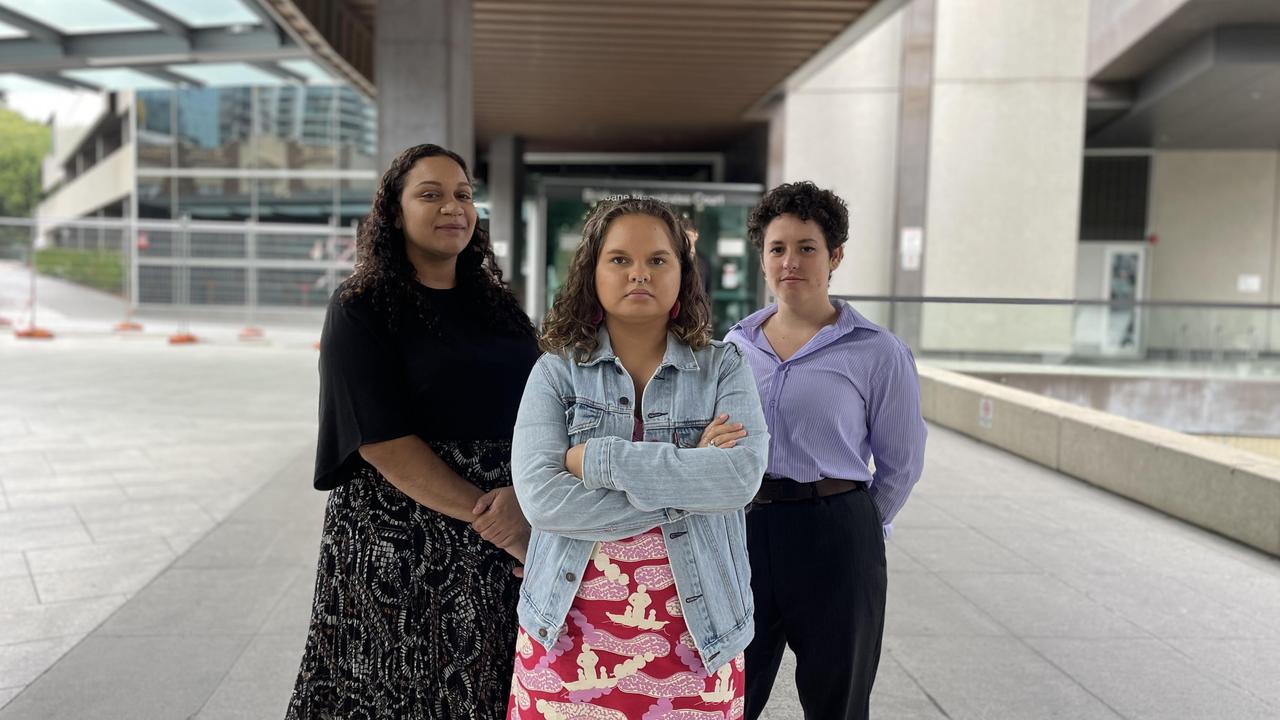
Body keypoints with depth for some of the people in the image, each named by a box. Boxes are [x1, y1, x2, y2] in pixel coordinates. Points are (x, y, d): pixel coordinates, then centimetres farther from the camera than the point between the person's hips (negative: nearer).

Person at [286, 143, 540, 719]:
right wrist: (486, 516, -17)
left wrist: (519, 493, -17)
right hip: (398, 544, -4)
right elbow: (382, 440, -14)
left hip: (506, 541, 4)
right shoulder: (360, 309, -6)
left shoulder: (497, 306, 8)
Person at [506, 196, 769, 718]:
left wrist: (598, 459, -18)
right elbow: (540, 496, -15)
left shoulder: (723, 369, -1)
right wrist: (684, 482, -16)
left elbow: (742, 475, -17)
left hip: (694, 633, 1)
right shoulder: (556, 372, -2)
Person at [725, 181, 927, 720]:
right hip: (742, 532, 3)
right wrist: (751, 517, 9)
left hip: (834, 539, -3)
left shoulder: (878, 352, -6)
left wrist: (849, 528, 7)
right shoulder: (736, 344, 5)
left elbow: (900, 465, 1)